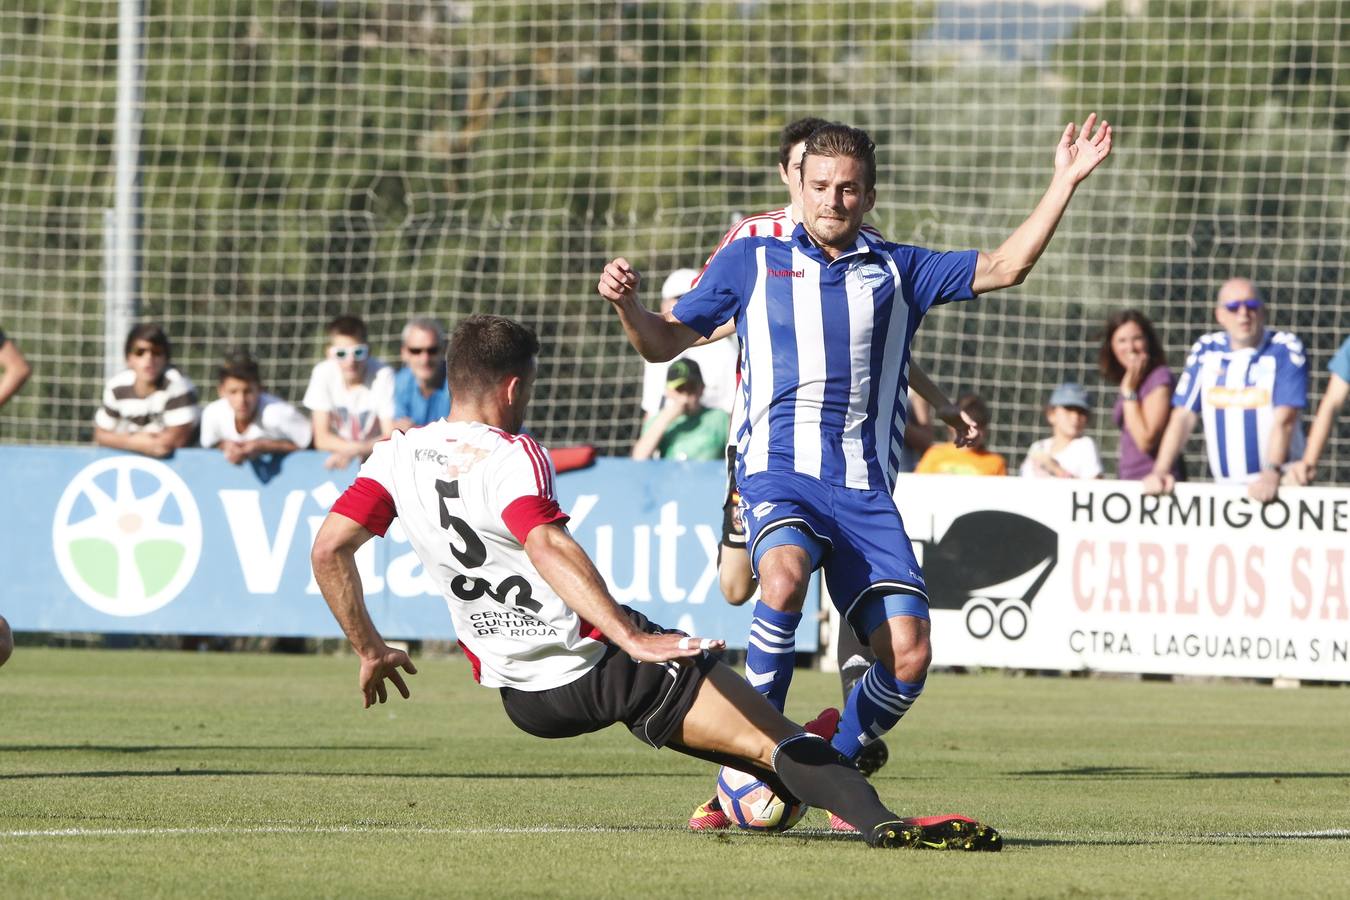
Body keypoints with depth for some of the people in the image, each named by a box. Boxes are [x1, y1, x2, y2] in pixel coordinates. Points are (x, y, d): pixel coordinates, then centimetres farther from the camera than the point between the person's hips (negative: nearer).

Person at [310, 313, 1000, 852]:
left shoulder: (396, 457, 3)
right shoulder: (512, 457, -17)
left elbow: (328, 547, 2)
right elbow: (548, 548, -34)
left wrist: (369, 650, 14)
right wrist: (632, 639, -41)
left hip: (522, 700, 7)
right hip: (599, 663, -7)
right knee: (776, 740, -15)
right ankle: (879, 819, -37)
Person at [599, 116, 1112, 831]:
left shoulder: (898, 271, 19)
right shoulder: (751, 261, 15)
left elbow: (1003, 268, 13)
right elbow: (666, 342, 17)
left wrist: (1065, 183, 6)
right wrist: (626, 304, -4)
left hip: (865, 488, 3)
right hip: (778, 469, -2)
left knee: (908, 656, -13)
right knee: (785, 577, -36)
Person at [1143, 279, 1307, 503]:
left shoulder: (1285, 350, -2)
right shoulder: (1206, 351, 11)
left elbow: (1284, 420, -12)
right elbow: (1183, 417, 7)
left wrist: (1272, 474, -26)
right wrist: (1160, 471, -6)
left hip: (1277, 486, -4)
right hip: (1225, 486, 4)